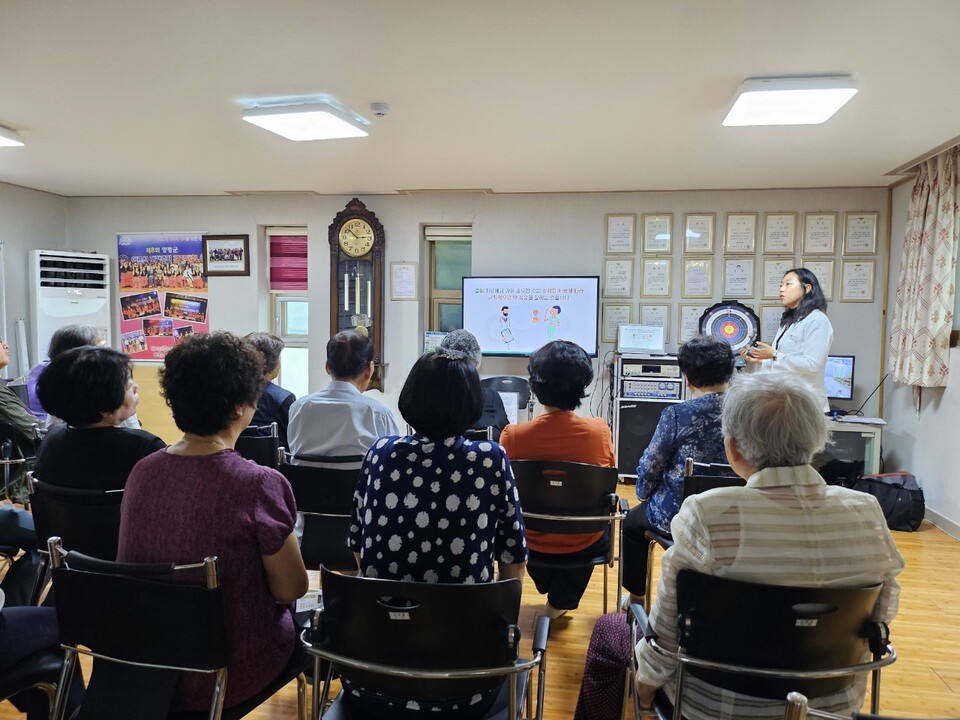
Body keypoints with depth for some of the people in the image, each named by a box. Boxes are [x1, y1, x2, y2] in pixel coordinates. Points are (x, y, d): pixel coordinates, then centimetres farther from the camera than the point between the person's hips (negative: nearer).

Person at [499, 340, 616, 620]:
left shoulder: (512, 436, -22)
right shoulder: (599, 430, -19)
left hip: (533, 542, 0)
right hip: (584, 544, 0)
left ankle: (547, 585, 57)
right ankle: (560, 602, 45)